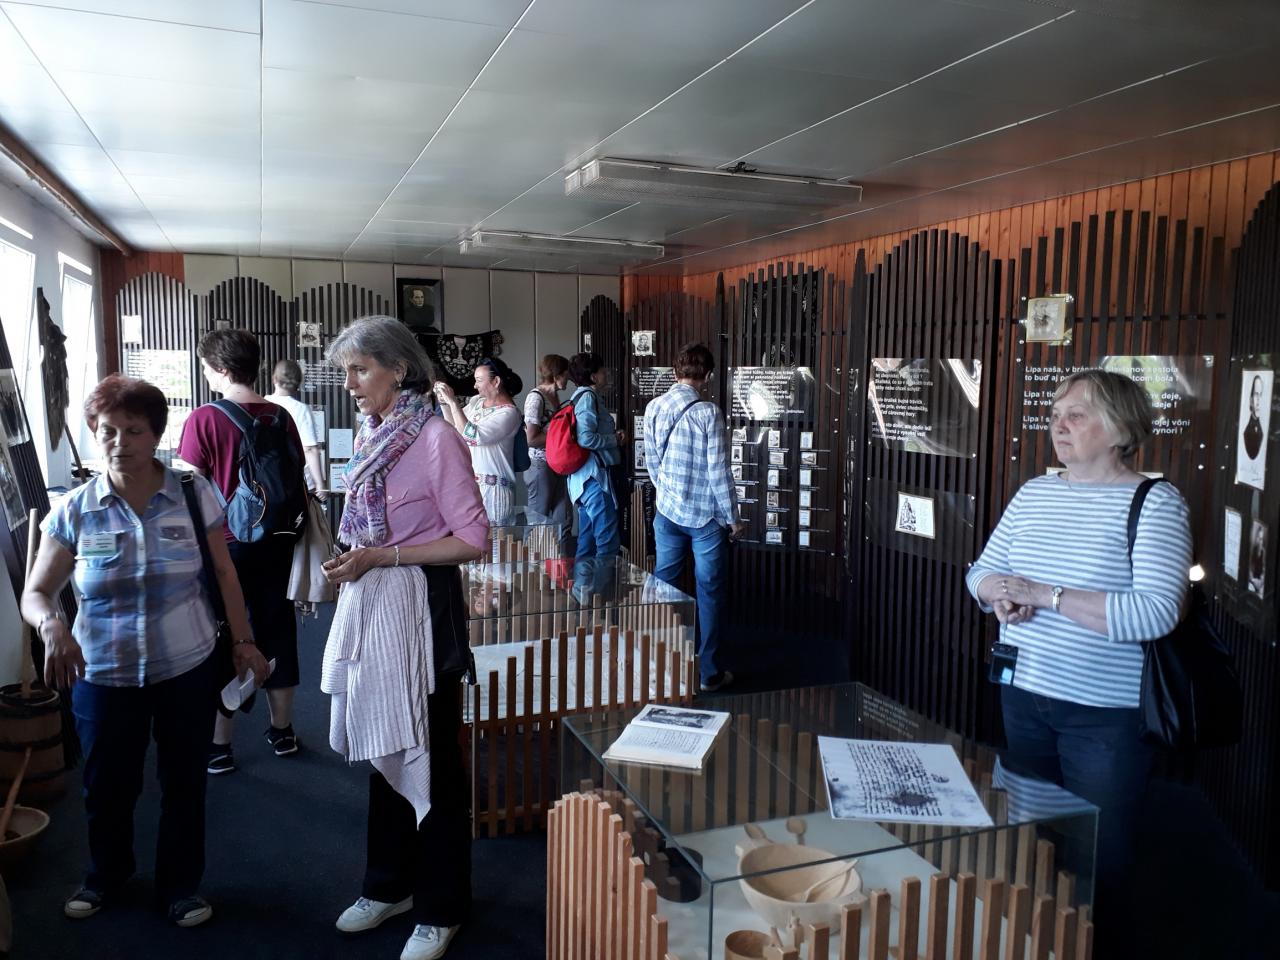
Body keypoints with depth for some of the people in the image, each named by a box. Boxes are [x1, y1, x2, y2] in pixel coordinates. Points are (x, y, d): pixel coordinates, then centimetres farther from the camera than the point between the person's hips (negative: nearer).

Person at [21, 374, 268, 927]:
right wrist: (52, 626, -26)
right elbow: (35, 594, -4)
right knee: (106, 785, 15)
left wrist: (243, 640, 2)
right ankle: (105, 877, 43)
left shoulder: (193, 495, -6)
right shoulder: (74, 511, -6)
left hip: (188, 668, 0)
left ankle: (180, 885, 33)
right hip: (102, 674, 1)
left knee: (184, 782, 11)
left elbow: (224, 573, 2)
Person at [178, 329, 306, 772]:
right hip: (276, 543, 4)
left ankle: (218, 746, 16)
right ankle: (282, 730, 27)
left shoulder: (204, 419, -13)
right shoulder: (280, 417, 1)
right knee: (277, 632, 14)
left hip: (225, 545, -4)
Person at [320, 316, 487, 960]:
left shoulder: (436, 437, -14)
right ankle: (390, 885, 37)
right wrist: (351, 560, 5)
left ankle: (440, 908, 24)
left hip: (419, 606, -7)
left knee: (429, 757, 6)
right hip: (368, 604, 7)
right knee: (383, 746, 18)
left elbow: (472, 540, -16)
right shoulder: (370, 434, 8)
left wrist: (382, 557, -18)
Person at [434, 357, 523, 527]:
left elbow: (471, 436, -23)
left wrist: (453, 401, -19)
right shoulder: (477, 400, 10)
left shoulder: (508, 413, -13)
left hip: (492, 487, -7)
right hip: (469, 481, 7)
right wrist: (443, 402, 7)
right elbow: (454, 428, 22)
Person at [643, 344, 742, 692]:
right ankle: (710, 672, 12)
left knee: (662, 584, 14)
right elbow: (718, 471, -15)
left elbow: (652, 461, 9)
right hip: (706, 516, -5)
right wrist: (732, 517, -5)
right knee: (709, 592, 5)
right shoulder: (708, 412, -16)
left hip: (667, 511, 5)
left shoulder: (653, 408, 0)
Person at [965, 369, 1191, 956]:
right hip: (1023, 697, 5)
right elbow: (982, 572, 11)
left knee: (1099, 856, 10)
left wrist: (1044, 594, -25)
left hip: (1105, 715, -5)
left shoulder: (1155, 503, -11)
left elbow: (1156, 612, -23)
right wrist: (999, 592, -12)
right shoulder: (1034, 493, 5)